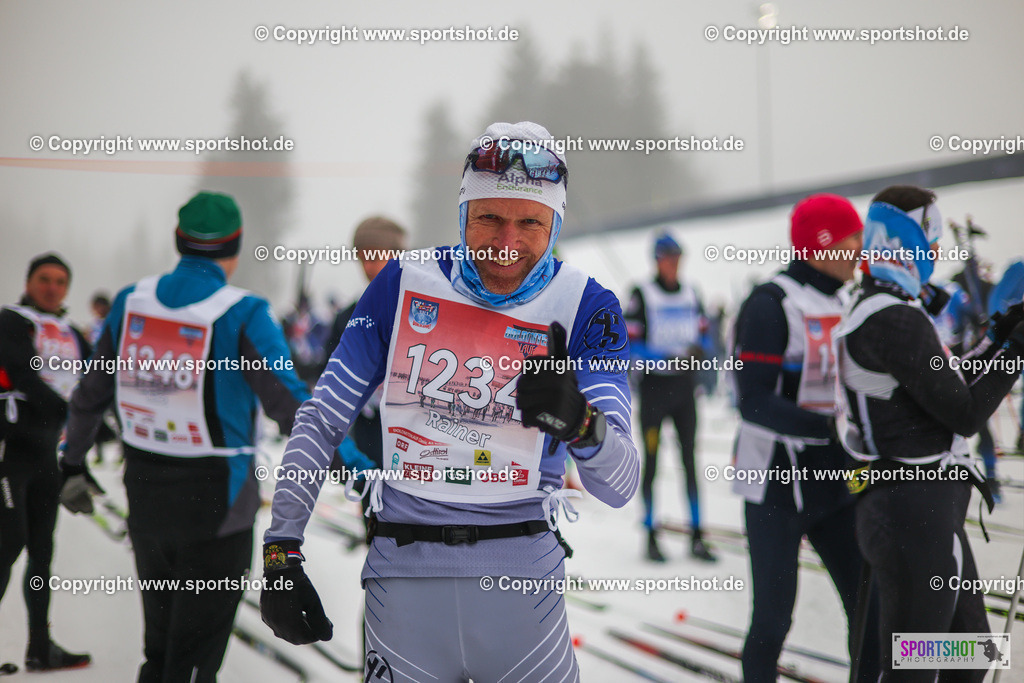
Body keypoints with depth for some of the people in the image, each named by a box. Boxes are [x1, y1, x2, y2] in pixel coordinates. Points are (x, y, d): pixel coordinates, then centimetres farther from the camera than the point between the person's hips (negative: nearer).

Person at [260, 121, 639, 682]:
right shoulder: (404, 284, 0)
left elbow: (618, 488, -12)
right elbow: (320, 420, 6)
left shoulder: (586, 308, -4)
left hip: (523, 573, 0)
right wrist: (280, 553, -1)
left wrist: (580, 422, -34)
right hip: (404, 568, 1)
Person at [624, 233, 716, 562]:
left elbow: (704, 334, 14)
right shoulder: (642, 295, -5)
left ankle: (696, 537, 9)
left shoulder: (690, 294, 10)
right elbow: (630, 344, -10)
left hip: (685, 386, 4)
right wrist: (665, 359, -22)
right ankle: (651, 536, 6)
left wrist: (698, 348, -9)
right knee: (651, 461, -1)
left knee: (690, 459, 5)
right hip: (654, 386, -4)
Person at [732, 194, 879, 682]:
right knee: (774, 615, -1)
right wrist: (833, 427, -29)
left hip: (833, 484, 7)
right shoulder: (771, 304, -14)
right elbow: (755, 403, -21)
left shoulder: (839, 303, 11)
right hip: (777, 485, -7)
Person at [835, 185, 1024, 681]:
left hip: (925, 510, 11)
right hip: (914, 511, -11)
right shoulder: (898, 318, -17)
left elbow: (941, 390, 19)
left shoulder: (867, 309, 15)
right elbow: (964, 414, -14)